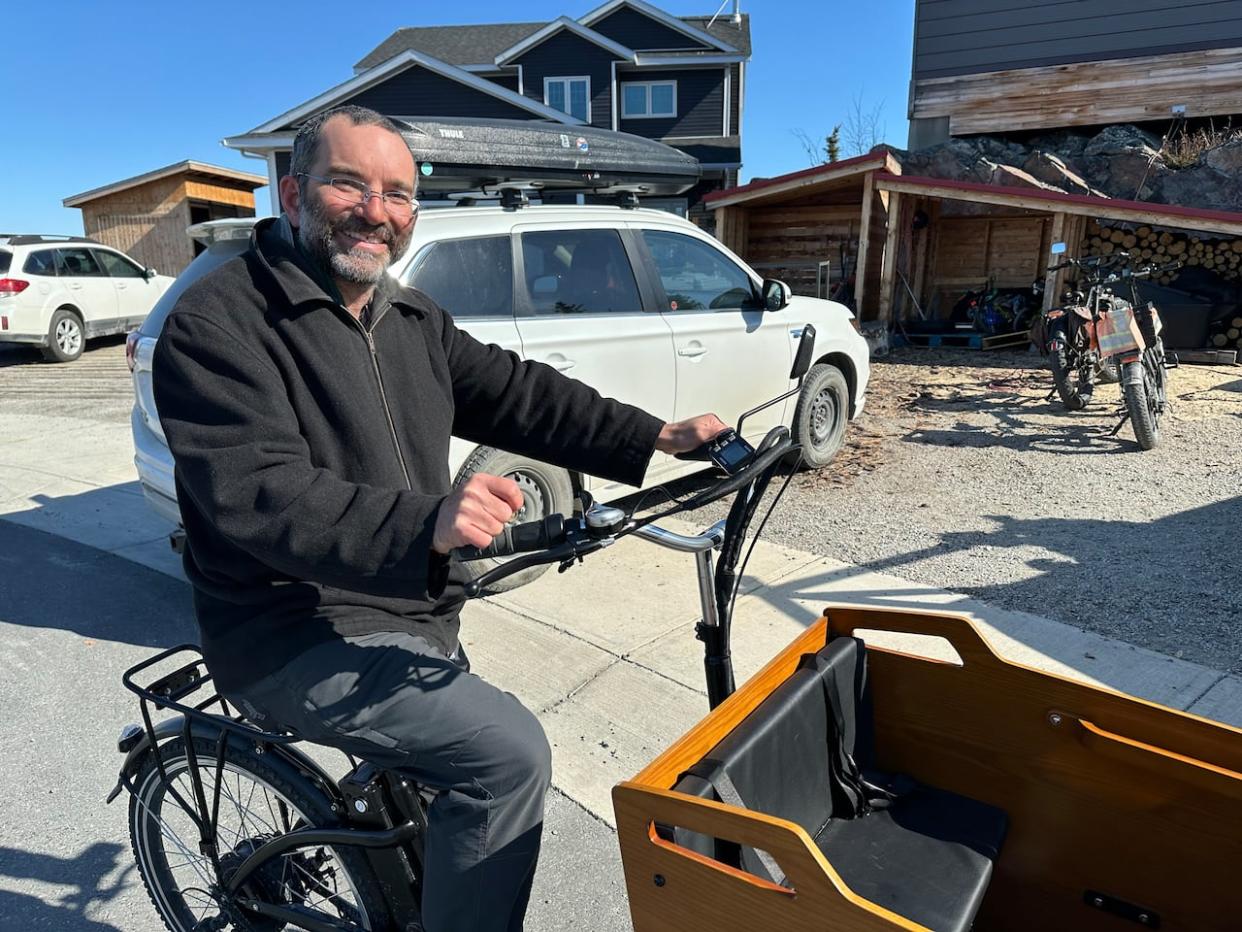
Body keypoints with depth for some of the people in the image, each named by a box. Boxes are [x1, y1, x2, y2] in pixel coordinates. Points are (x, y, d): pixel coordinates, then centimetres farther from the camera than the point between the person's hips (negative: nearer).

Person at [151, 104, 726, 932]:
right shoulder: (220, 321, -16)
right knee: (510, 754, -23)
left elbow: (516, 392, 3)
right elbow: (261, 498, -28)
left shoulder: (412, 320, 8)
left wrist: (653, 438, -7)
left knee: (469, 777, 23)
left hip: (415, 614, 8)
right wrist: (428, 521, -45)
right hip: (301, 637, -8)